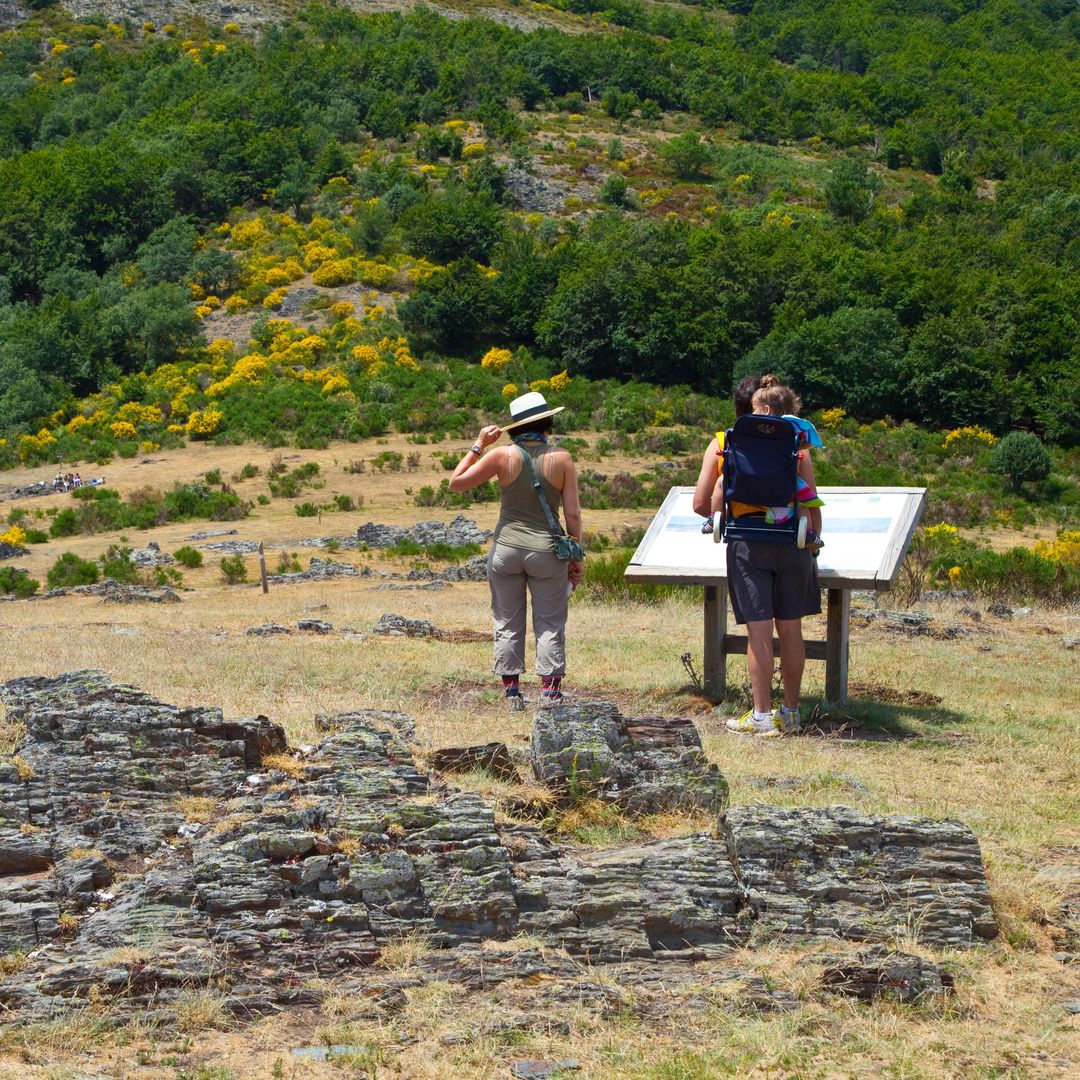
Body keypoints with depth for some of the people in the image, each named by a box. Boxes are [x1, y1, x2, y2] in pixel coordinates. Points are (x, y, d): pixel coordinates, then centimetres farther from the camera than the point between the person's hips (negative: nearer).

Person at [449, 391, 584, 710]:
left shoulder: (503, 456, -9)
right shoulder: (562, 459, -7)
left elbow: (456, 483, -3)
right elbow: (573, 513, -5)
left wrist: (478, 445, 2)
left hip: (506, 549, 1)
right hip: (546, 552, 0)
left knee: (508, 624, 11)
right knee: (550, 624, 9)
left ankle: (512, 693, 13)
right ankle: (550, 691, 4)